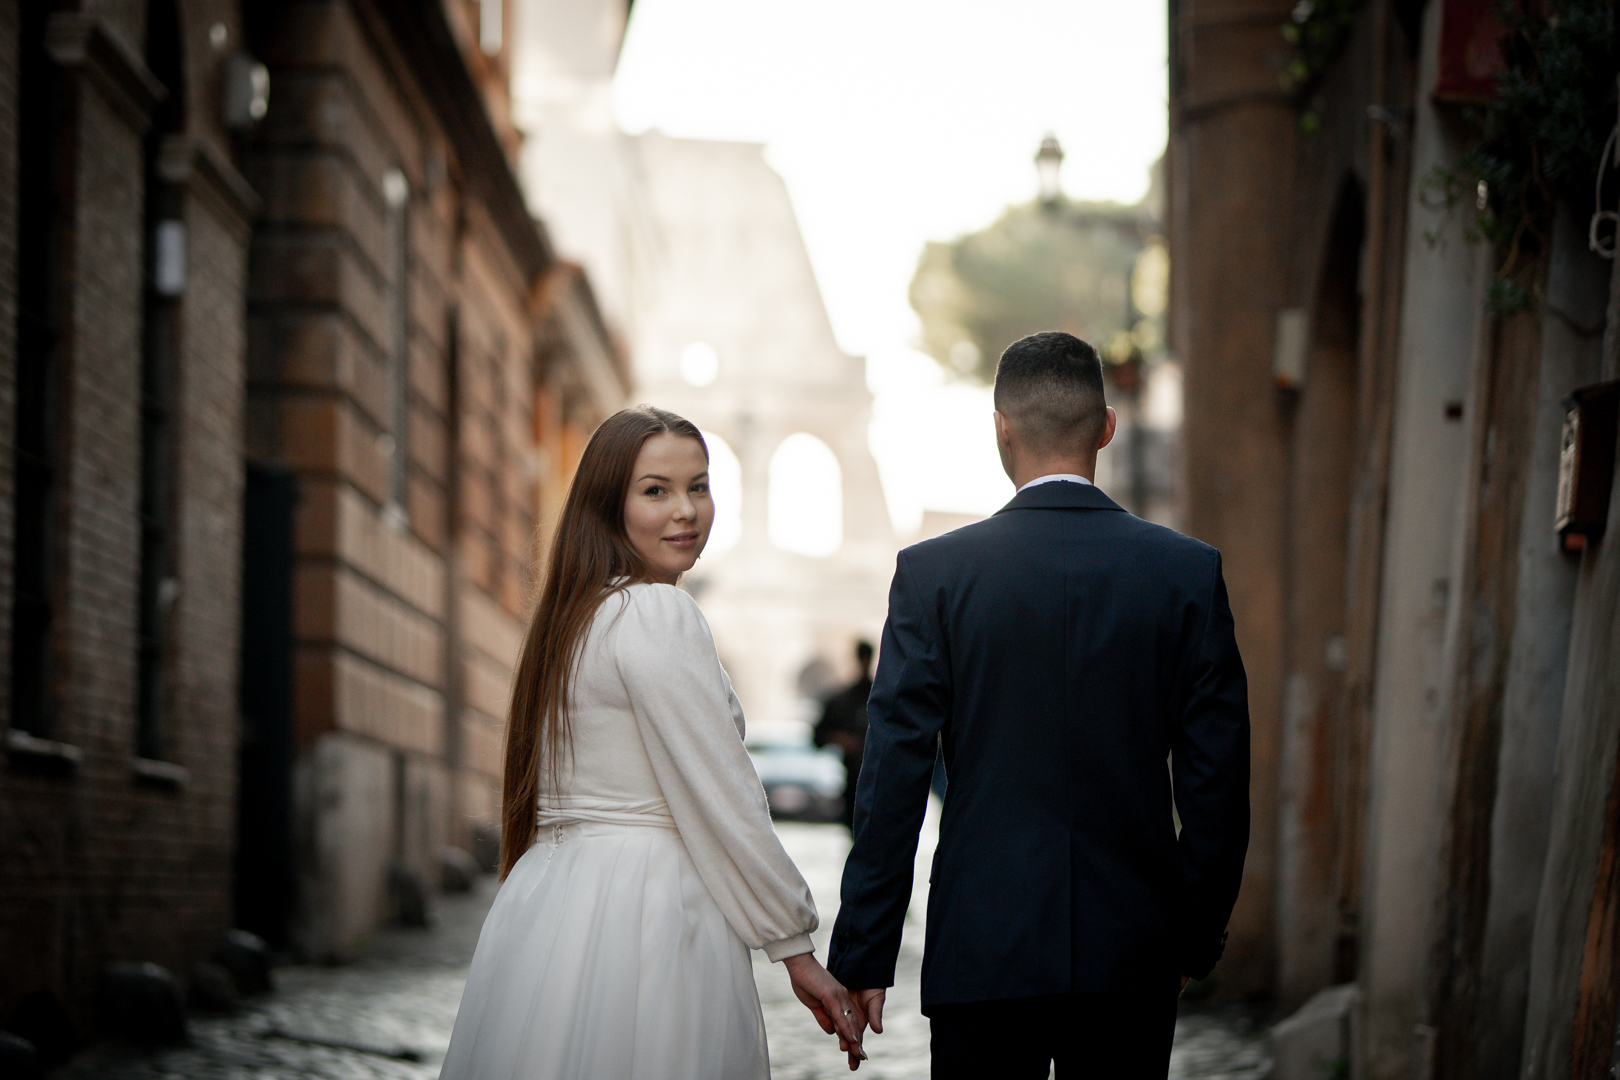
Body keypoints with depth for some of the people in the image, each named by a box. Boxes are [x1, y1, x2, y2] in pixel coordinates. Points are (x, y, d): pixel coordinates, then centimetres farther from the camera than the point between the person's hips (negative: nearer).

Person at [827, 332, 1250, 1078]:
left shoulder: (934, 573, -5)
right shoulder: (1189, 574, -1)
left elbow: (893, 778, -5)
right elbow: (1217, 779, 1)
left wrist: (863, 957, -1)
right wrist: (1198, 939, 12)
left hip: (983, 951, -1)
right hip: (1133, 959, 1)